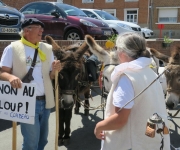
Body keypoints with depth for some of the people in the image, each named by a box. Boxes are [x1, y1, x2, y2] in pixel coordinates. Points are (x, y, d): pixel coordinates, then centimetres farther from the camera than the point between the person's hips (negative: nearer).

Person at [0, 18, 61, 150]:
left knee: (42, 139, 16)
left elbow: (51, 76, 13)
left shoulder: (47, 48, 10)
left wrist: (55, 70, -10)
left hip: (45, 101, 5)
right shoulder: (12, 48, -4)